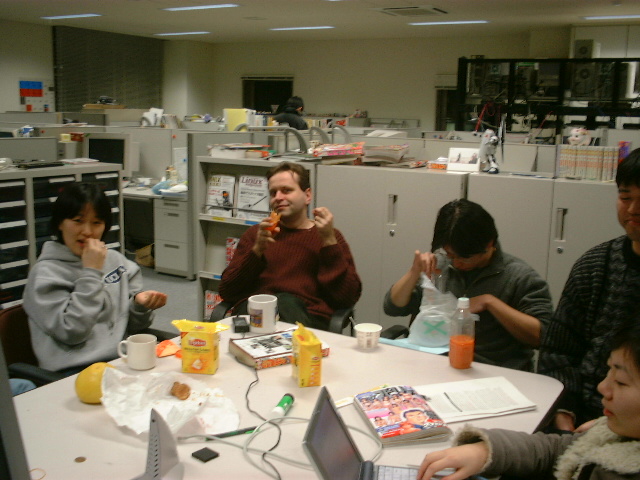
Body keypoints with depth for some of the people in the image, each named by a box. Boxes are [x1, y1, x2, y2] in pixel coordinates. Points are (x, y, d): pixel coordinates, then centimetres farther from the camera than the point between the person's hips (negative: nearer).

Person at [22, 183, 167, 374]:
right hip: (74, 371, -5)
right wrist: (91, 272, -10)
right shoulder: (45, 272, -2)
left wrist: (140, 305, -6)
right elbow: (72, 332, -13)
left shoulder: (116, 261, 13)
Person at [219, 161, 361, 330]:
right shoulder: (255, 233, 25)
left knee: (286, 303, -34)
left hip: (308, 318, -1)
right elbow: (226, 292, 14)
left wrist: (329, 242, -3)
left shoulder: (331, 238, 17)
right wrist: (257, 250, 0)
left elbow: (349, 298, 3)